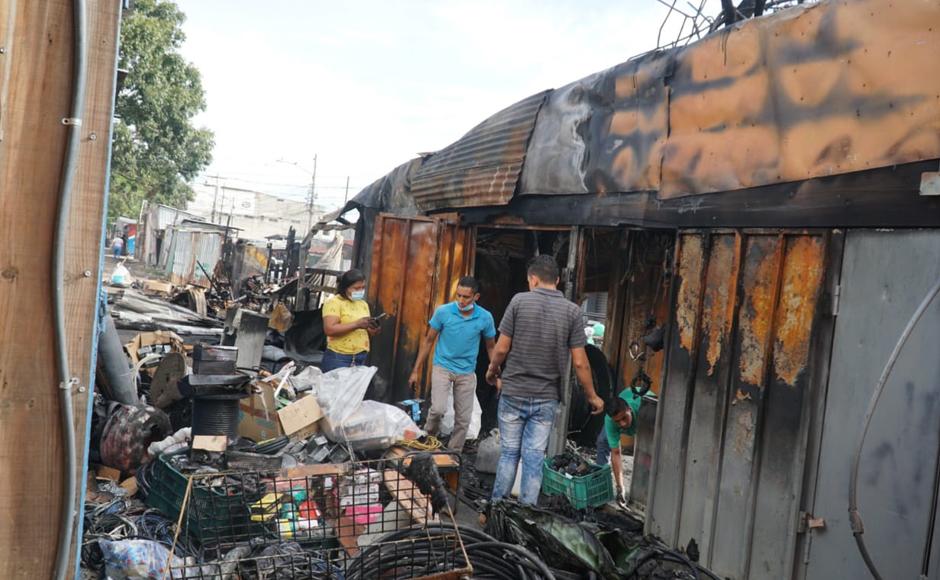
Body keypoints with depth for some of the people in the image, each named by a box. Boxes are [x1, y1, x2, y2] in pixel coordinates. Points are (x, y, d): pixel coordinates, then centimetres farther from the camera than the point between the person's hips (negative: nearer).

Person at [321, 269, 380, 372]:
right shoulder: (334, 302, -7)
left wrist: (373, 330, -2)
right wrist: (357, 324, -22)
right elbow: (329, 329, -19)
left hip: (361, 358, 6)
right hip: (338, 358, -6)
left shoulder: (363, 304, 14)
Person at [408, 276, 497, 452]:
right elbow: (428, 340, 0)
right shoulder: (443, 312, -10)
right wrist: (416, 371, 0)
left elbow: (491, 347, 8)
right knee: (438, 409, -20)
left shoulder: (485, 317, -7)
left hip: (467, 373, 2)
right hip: (443, 367, -2)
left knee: (463, 419, 5)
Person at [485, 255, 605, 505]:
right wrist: (592, 396, 8)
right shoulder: (572, 311, -4)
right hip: (546, 398, 1)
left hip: (513, 393, 0)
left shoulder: (519, 301, -7)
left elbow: (502, 348, -7)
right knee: (534, 458, 7)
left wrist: (491, 372, 13)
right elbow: (580, 363, -5)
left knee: (508, 452, 12)